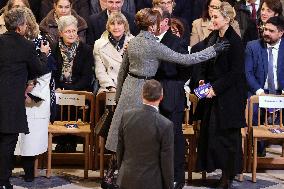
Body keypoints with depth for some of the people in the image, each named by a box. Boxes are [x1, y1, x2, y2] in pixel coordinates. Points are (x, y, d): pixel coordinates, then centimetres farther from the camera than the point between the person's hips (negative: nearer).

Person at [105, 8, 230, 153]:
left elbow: (122, 71, 13)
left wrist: (119, 94, 24)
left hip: (129, 86, 8)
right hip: (142, 90, -8)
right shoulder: (153, 45, -18)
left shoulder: (132, 42, 4)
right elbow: (185, 59, -18)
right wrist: (214, 49, -14)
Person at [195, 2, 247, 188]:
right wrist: (203, 79, 4)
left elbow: (236, 72, -16)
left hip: (229, 95, -7)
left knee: (226, 135, -1)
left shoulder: (234, 41, -14)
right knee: (209, 130, 6)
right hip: (213, 93, 7)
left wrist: (216, 88, -17)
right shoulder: (212, 37, 8)